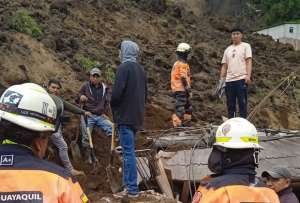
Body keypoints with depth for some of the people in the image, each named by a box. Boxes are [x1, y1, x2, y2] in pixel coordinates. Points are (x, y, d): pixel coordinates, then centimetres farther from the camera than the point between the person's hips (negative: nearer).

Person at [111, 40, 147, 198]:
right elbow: (145, 93, 17)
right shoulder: (140, 69, 14)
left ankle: (132, 189, -3)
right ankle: (128, 183, 23)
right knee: (128, 151, 17)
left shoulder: (124, 68, -12)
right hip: (137, 116, 9)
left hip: (125, 116, -8)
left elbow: (116, 92, -19)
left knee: (128, 152, -6)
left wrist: (113, 107, -1)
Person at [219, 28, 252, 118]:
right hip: (229, 80, 5)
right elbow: (224, 66, 19)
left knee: (242, 103, -5)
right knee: (230, 104, 6)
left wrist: (248, 76, -16)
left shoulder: (245, 46, 7)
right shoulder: (228, 49, 20)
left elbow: (249, 61, -3)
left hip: (241, 79, -5)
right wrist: (221, 79, 9)